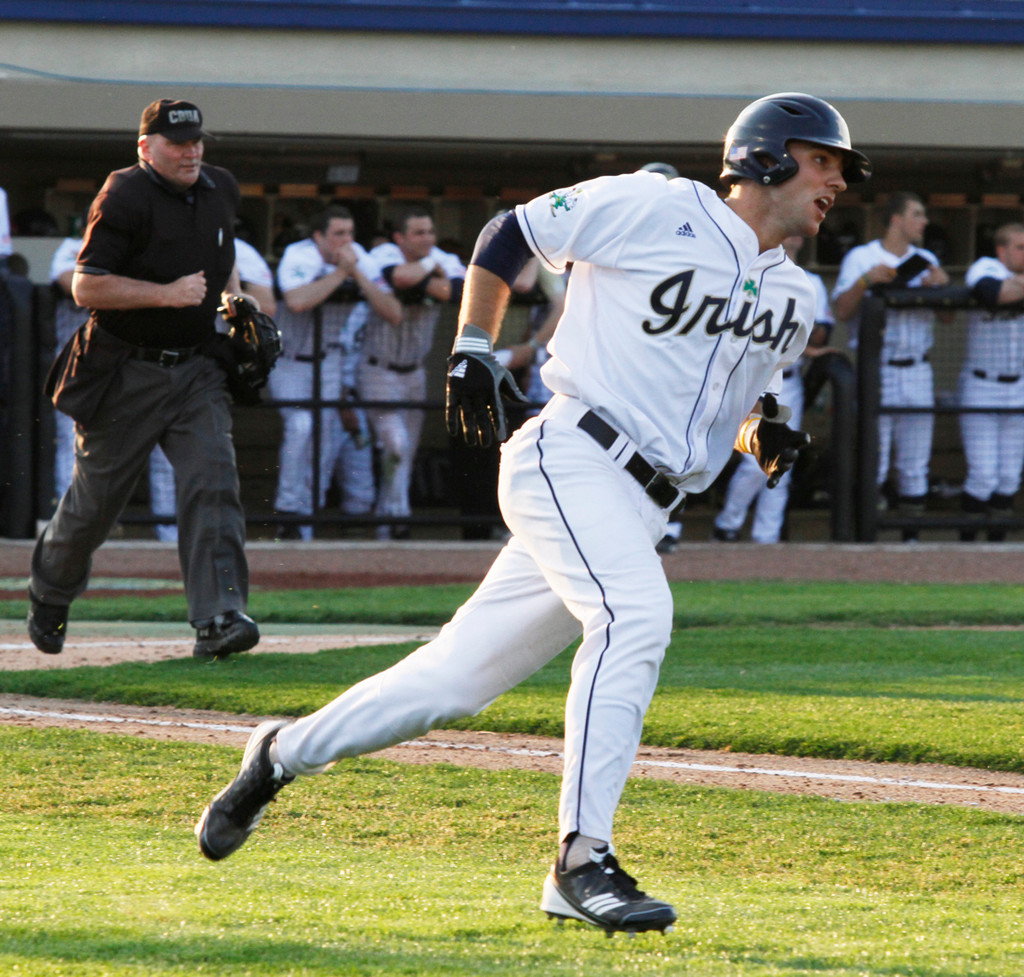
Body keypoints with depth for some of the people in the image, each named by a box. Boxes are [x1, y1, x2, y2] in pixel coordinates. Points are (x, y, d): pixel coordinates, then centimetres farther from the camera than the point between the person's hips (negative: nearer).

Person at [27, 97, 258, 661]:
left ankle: (218, 619, -21)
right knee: (96, 496, 7)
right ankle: (50, 593, 35)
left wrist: (233, 298, 13)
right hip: (128, 375, -5)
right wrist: (166, 294, -25)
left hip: (197, 370, 5)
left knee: (212, 482, -14)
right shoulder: (125, 198, -14)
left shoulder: (220, 191, 9)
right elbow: (85, 287, -19)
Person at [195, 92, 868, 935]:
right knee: (635, 613, -31)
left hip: (639, 511, 7)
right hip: (569, 459, -7)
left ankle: (284, 755, 24)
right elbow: (509, 234, 6)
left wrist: (765, 436, 4)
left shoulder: (794, 301, 16)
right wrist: (472, 350, 0)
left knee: (458, 679, 6)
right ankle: (583, 862, -31)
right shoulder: (655, 210, -4)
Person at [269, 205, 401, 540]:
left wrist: (358, 274, -25)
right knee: (301, 425, -24)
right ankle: (288, 510, -13)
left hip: (328, 361, 4)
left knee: (324, 439, 1)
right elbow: (296, 301, -41)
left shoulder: (361, 261, -8)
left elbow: (394, 314, -17)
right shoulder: (299, 257, -21)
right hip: (290, 361, -4)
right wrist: (340, 273, -34)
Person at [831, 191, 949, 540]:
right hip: (876, 370, -4)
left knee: (915, 466, 6)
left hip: (916, 371, 4)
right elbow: (842, 310, -6)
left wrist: (941, 287, -9)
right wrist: (866, 280, -21)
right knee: (872, 464, -8)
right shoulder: (860, 258, 2)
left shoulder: (927, 261, 14)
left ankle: (911, 536, 12)